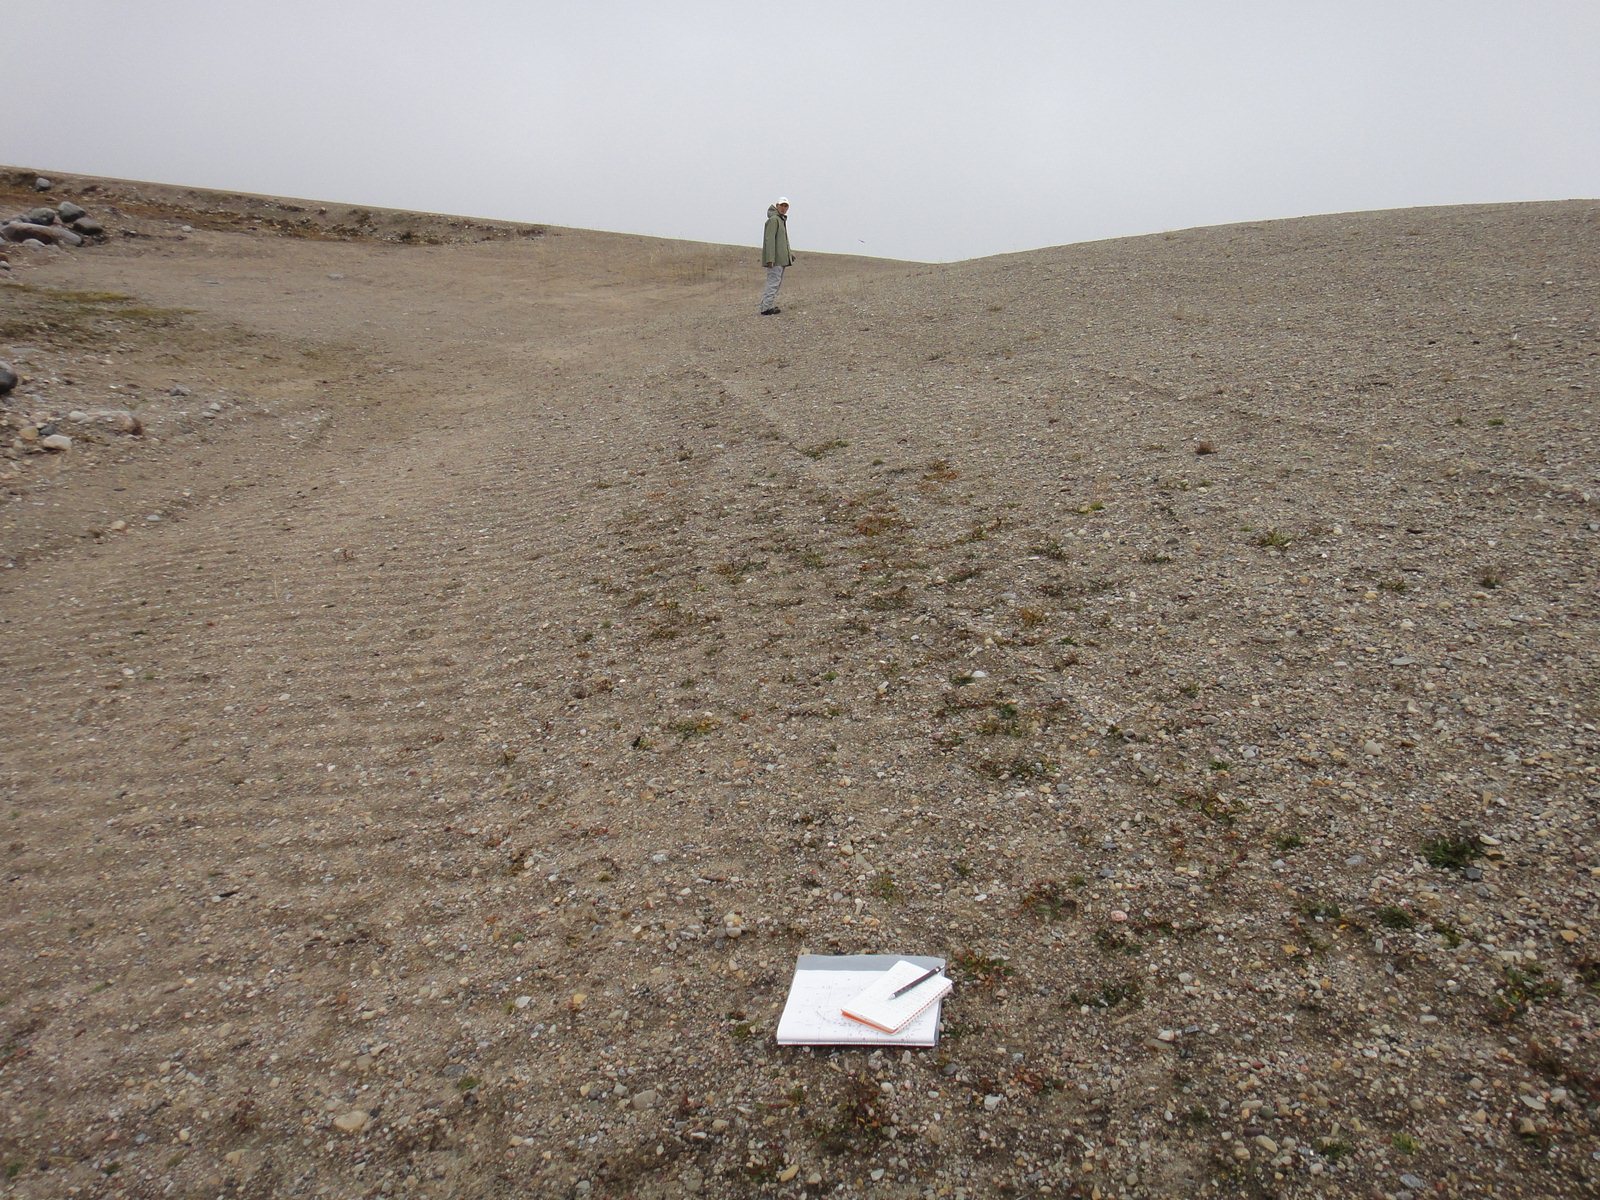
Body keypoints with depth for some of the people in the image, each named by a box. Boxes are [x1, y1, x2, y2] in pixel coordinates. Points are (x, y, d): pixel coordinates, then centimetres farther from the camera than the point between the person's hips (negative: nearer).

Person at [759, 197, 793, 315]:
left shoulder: (782, 219, 20)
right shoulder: (773, 219, -12)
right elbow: (769, 239, -20)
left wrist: (789, 254, 26)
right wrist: (770, 258, -26)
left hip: (781, 258, 10)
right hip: (775, 259, -10)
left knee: (778, 283, 13)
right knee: (773, 283, -11)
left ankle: (770, 305, 19)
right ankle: (766, 308, -10)